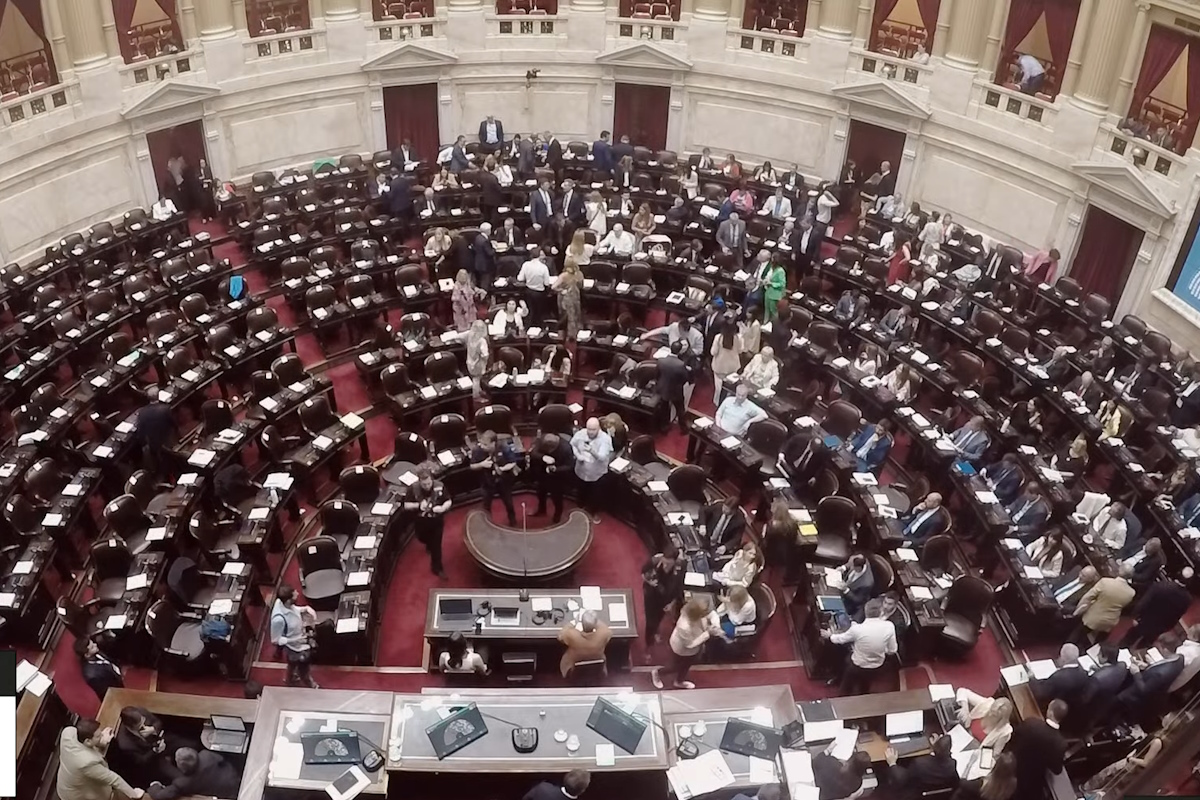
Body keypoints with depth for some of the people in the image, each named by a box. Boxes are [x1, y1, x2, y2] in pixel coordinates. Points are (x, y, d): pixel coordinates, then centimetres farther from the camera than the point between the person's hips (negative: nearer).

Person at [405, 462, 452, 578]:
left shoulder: (439, 486, -23)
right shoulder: (414, 488, -23)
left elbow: (448, 501, -11)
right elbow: (406, 505, -15)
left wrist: (443, 508, -32)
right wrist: (418, 505, -33)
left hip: (437, 521, -2)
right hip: (421, 522, 2)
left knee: (436, 545, 11)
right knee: (423, 539, 29)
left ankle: (437, 567, 32)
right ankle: (429, 544, 66)